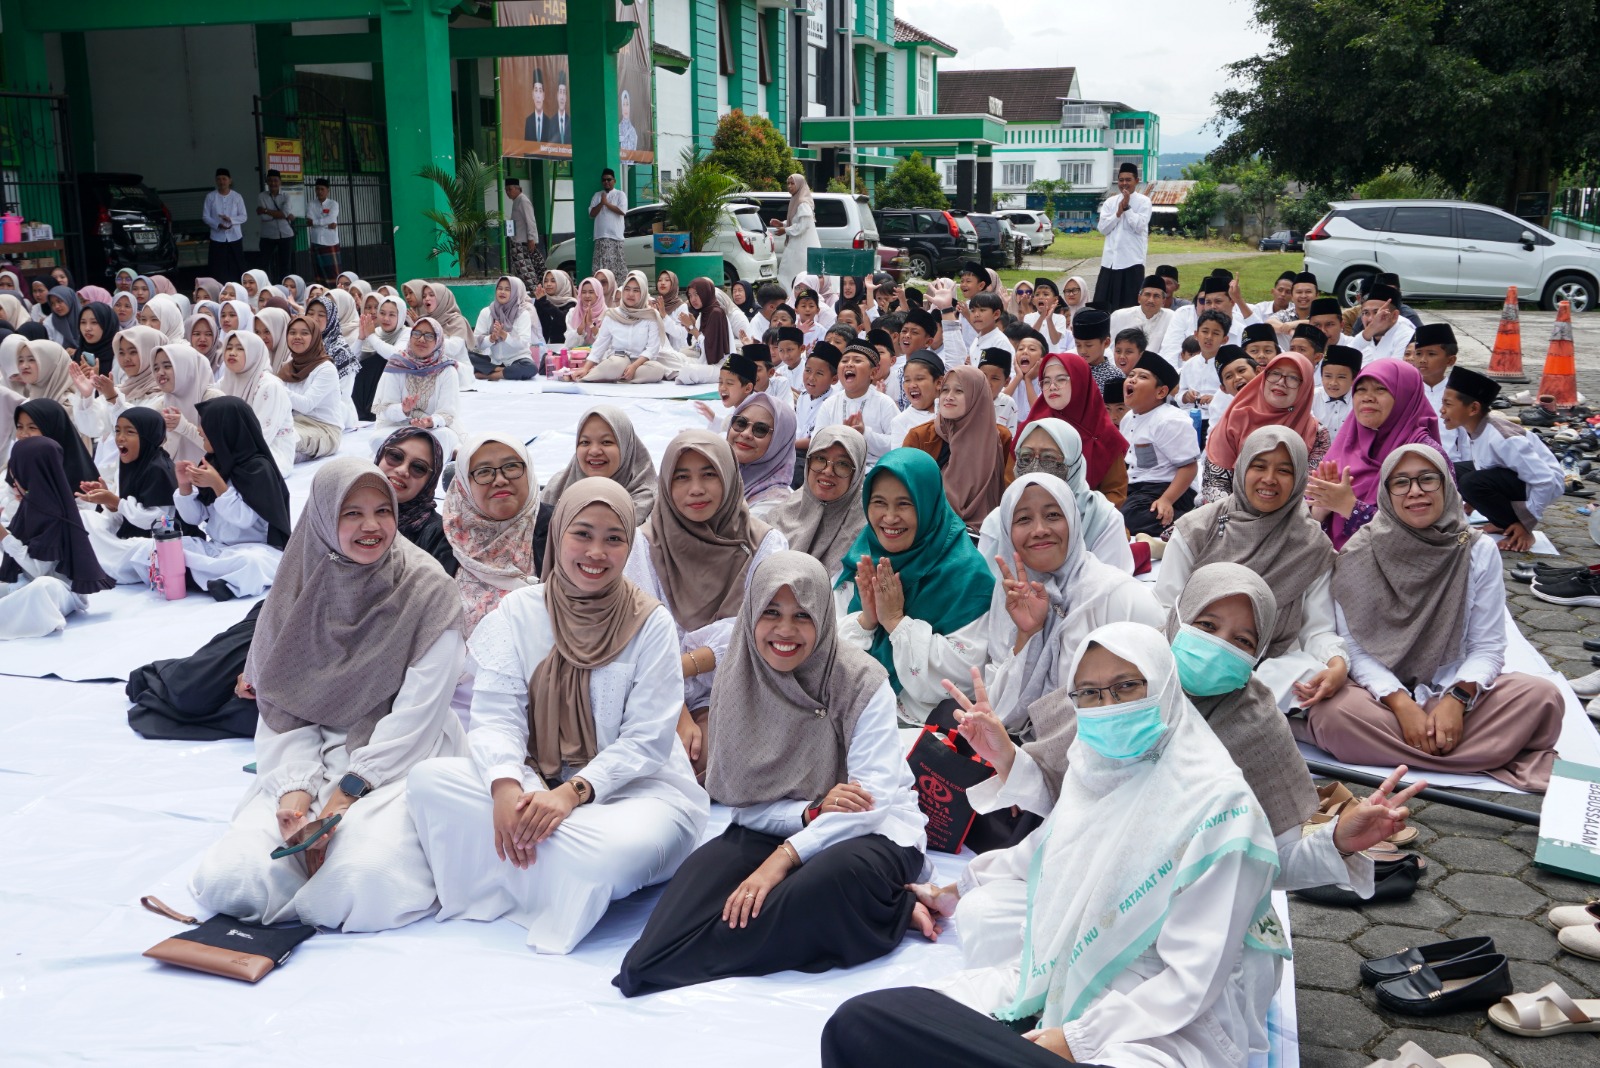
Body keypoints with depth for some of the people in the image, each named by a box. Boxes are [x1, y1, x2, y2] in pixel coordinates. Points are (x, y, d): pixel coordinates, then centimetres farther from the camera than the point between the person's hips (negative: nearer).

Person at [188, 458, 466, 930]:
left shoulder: (428, 591, -6)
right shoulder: (297, 593, 5)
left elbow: (417, 714, -10)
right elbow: (280, 707, 3)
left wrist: (343, 798, -18)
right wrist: (296, 790, -16)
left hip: (400, 763, -4)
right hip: (311, 761, 4)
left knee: (364, 881, -32)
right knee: (228, 878, -19)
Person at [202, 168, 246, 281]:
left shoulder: (237, 196, 1)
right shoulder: (210, 196, 0)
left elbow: (244, 216, 0)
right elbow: (205, 216, 0)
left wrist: (231, 219, -18)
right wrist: (218, 225, -17)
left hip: (234, 237, 1)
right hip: (218, 237, 0)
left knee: (236, 268, 4)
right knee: (217, 269, -2)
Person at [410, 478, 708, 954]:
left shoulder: (651, 624, -5)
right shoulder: (519, 611, 3)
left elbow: (646, 740, -9)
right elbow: (495, 712, -6)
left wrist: (574, 792, -25)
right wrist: (506, 785, -27)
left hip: (636, 789, -3)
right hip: (535, 783, 3)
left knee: (614, 851, -38)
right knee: (429, 778, -20)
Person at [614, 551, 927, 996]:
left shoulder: (863, 683, -13)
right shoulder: (736, 685, -1)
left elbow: (871, 800, -19)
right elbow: (744, 802, 0)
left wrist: (785, 857, -30)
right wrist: (812, 811, -21)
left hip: (873, 832, -4)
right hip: (774, 828, 4)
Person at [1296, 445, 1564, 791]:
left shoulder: (1479, 551, 0)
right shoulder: (1359, 554, -5)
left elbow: (1487, 647, -2)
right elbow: (1355, 649, -8)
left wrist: (1457, 699, -20)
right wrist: (1402, 705, -23)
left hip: (1453, 689, 2)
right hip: (1381, 693, -1)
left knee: (1543, 697, -23)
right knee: (1334, 711, -35)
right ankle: (1493, 753, -27)